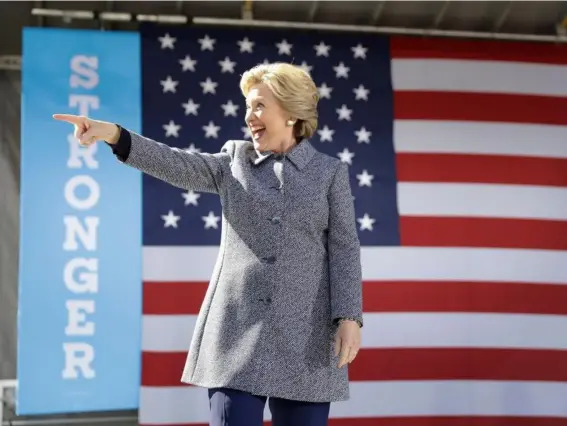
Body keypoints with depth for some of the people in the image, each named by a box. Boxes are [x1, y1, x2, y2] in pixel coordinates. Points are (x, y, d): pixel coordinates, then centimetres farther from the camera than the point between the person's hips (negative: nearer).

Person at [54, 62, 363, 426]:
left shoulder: (331, 172, 6)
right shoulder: (234, 160, 10)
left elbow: (344, 249, 1)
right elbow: (178, 166, -5)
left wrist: (349, 317, -11)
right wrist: (114, 134, -19)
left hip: (304, 333, -1)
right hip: (238, 327, 1)